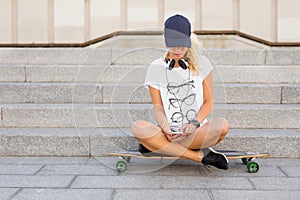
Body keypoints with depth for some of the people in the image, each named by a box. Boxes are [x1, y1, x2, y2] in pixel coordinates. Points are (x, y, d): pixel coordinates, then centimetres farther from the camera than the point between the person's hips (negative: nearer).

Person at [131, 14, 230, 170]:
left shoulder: (201, 63, 7)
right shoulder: (156, 68, 6)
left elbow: (208, 102, 6)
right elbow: (158, 107, 1)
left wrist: (195, 123, -13)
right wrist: (166, 128, -20)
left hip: (196, 132, 0)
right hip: (167, 132, 1)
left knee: (222, 125, -31)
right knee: (138, 127, -31)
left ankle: (158, 146, -22)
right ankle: (200, 155, -27)